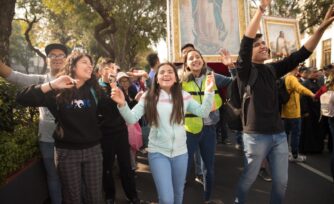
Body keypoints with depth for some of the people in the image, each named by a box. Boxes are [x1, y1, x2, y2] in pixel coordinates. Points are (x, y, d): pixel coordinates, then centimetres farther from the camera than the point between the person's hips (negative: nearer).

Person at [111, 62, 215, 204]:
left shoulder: (184, 96, -1)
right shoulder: (148, 97, -6)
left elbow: (203, 113, -4)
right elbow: (132, 119, -11)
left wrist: (209, 92, -16)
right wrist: (122, 104, -29)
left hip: (180, 152, 3)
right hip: (158, 152, -2)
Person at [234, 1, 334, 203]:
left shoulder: (272, 69, 9)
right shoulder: (246, 71, -7)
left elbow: (301, 54, 7)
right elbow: (246, 42, -22)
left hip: (279, 135, 6)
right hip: (256, 136, -5)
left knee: (281, 181, 13)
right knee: (248, 179, 10)